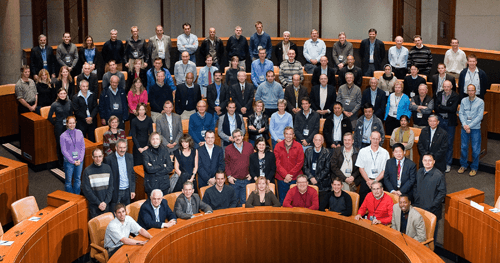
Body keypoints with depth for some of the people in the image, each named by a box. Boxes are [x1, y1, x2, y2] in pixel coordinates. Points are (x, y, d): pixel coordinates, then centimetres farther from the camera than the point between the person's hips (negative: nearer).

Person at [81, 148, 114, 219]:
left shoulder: (107, 168, 4)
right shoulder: (87, 171, -6)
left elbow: (111, 186, 4)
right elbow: (86, 190, -7)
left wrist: (106, 202, -7)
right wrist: (98, 203, -10)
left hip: (107, 204, 3)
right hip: (94, 206, -3)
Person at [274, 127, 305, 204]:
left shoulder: (298, 146, 3)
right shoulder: (278, 146, 4)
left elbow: (300, 163, -2)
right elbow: (277, 163, -3)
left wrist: (290, 175, -11)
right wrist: (285, 175, -14)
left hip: (295, 179, 0)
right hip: (281, 179, 0)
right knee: (282, 201, 5)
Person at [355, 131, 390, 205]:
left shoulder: (385, 153, 3)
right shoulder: (363, 151, 5)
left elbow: (385, 171, 1)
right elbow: (361, 168, 4)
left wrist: (375, 181, -9)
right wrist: (368, 180, -7)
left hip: (379, 181, -1)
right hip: (365, 181, 1)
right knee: (363, 203, -3)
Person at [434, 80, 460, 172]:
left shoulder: (455, 96, -6)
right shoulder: (439, 94, 5)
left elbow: (453, 109, -17)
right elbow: (435, 108, -2)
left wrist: (441, 107, -12)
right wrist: (447, 109, -14)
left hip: (450, 122, -3)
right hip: (440, 120, 3)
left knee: (449, 143, 4)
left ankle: (448, 164, 15)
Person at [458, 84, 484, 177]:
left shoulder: (480, 102, -4)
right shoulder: (463, 101, 6)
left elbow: (479, 116, -8)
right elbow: (460, 113, 3)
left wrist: (469, 126, -14)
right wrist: (464, 125, -13)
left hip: (475, 128, -2)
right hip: (464, 127, 3)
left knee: (475, 149, 1)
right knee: (463, 147, 6)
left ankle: (474, 168, 13)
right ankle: (463, 165, 22)